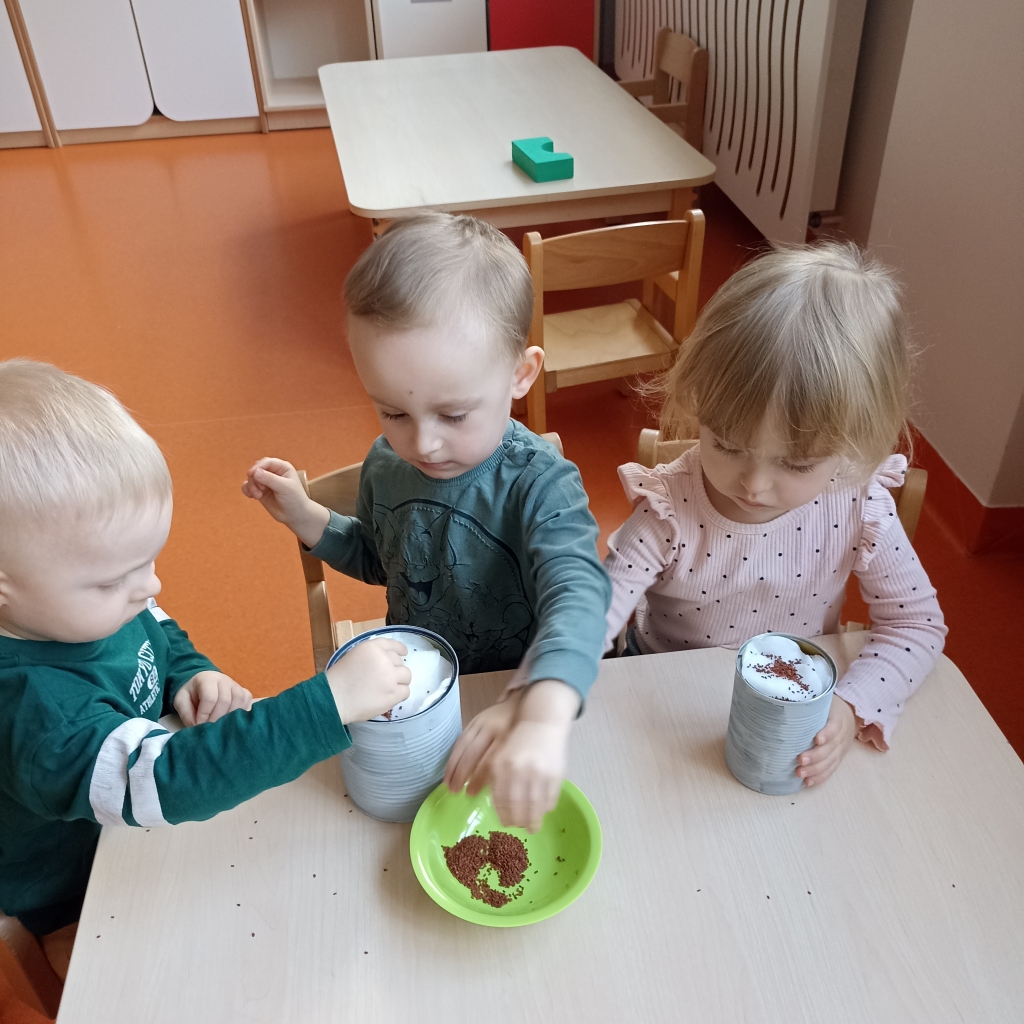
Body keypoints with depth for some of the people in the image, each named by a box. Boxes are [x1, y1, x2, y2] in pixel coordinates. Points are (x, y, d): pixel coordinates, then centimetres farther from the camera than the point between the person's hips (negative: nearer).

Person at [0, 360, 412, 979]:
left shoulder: (89, 606, -14)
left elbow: (159, 635, 8)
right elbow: (168, 782, -51)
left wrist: (192, 675, -14)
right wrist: (331, 702, -55)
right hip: (86, 911, -7)